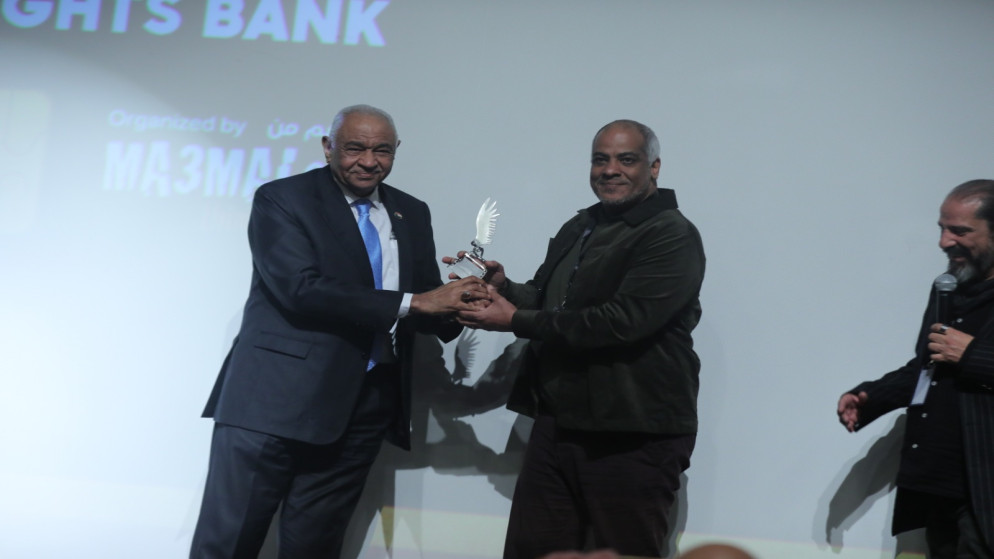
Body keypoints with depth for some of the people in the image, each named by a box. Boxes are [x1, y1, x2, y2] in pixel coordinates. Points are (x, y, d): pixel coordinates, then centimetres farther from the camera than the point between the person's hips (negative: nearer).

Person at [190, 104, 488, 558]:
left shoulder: (411, 214, 15)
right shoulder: (281, 199, -3)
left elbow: (427, 304, 14)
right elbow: (301, 289, -17)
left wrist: (457, 304, -11)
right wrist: (412, 302, -19)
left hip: (363, 410, 5)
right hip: (276, 399, -4)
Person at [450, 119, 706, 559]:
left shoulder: (673, 236, -11)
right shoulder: (579, 229, 16)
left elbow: (622, 321, -22)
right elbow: (548, 300, 23)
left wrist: (517, 320, -16)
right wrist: (502, 286, -1)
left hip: (633, 438, -7)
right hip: (557, 425, 8)